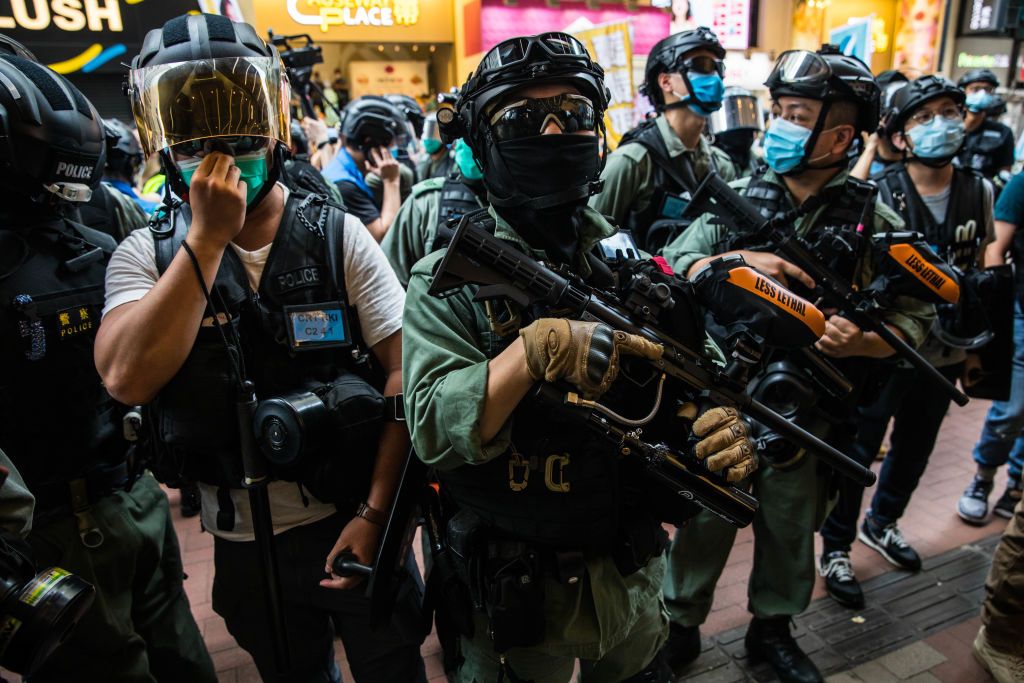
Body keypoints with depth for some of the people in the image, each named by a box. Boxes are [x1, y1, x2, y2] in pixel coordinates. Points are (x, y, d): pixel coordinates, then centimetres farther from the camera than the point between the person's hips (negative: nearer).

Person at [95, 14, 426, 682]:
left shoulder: (339, 235, -10)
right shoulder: (148, 254, -4)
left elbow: (406, 372, -13)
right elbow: (128, 378, -21)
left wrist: (374, 514, -16)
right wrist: (208, 236, -24)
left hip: (350, 522, -2)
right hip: (244, 543, 2)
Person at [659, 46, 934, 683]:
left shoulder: (873, 219, -5)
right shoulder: (739, 194, -1)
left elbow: (915, 317, -4)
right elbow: (677, 264, -5)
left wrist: (861, 341, -23)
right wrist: (741, 260, -21)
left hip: (807, 412, 0)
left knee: (791, 529, 19)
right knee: (705, 518, 12)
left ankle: (773, 629, 44)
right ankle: (681, 625, 34)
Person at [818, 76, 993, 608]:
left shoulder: (979, 191, 2)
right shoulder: (879, 195, -13)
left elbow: (982, 274, 11)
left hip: (945, 353, 6)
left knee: (915, 448, 20)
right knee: (857, 451, 3)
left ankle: (881, 524, 44)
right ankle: (836, 549, 21)